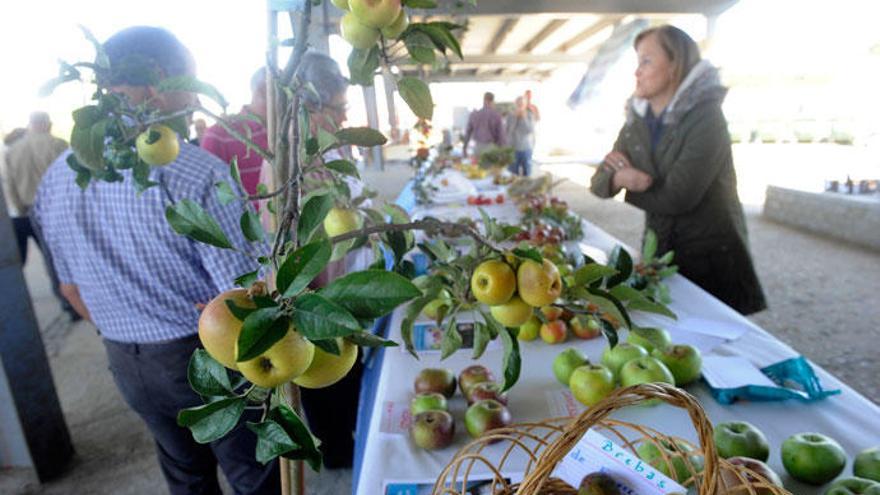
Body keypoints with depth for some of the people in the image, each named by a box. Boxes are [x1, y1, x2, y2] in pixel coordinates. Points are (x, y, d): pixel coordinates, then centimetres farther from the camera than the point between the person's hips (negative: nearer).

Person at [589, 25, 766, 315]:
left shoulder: (706, 120, -18)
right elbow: (599, 181, -1)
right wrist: (620, 178, -24)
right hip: (661, 256, 6)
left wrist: (628, 185, -9)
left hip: (714, 259, -5)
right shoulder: (636, 123, 2)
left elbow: (676, 198, -24)